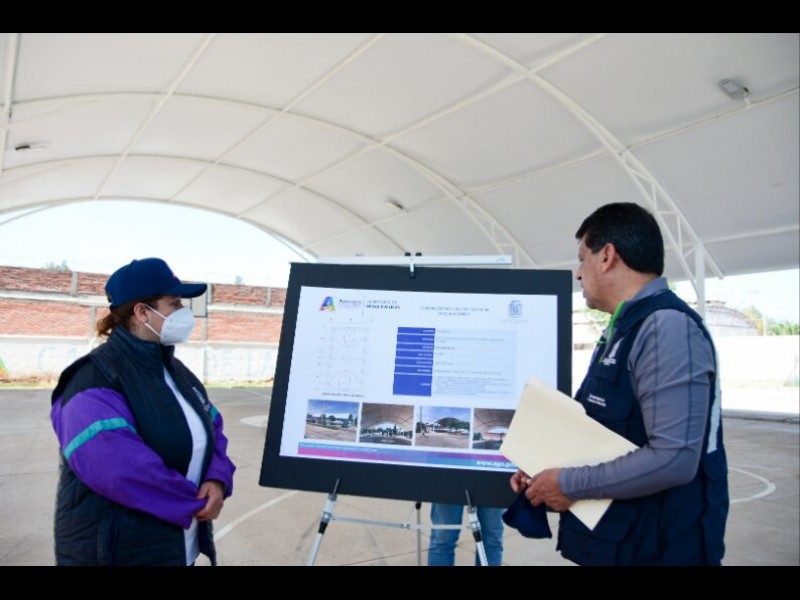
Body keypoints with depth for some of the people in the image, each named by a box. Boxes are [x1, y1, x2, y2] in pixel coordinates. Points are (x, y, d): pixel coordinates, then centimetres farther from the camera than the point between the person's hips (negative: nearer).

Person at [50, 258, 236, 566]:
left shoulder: (175, 370, 7)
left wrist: (218, 481, -13)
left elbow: (212, 430, 7)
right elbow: (117, 468, -32)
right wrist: (194, 503, -21)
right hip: (117, 553, -7)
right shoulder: (95, 379, -20)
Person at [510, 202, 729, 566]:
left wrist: (569, 484, -20)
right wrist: (548, 470, 5)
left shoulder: (667, 325, -21)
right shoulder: (624, 330, 11)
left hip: (653, 548, -9)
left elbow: (673, 458, -30)